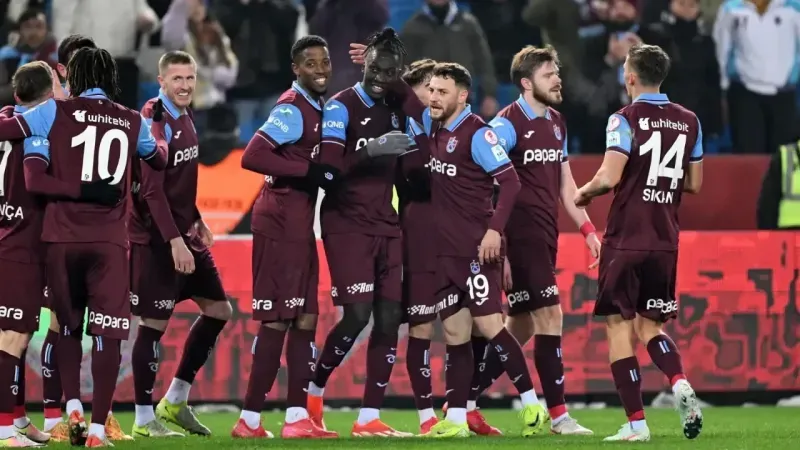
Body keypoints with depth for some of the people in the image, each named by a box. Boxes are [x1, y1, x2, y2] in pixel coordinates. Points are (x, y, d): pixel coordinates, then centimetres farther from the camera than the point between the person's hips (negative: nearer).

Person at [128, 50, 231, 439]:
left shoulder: (183, 117, 11)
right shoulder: (155, 122, -17)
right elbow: (151, 190, -22)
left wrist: (196, 221, 19)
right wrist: (174, 241, -25)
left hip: (183, 233, 10)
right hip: (156, 240, -10)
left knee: (218, 310, 12)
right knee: (154, 323, -5)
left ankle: (175, 401, 20)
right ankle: (144, 419, 4)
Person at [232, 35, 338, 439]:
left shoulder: (319, 108, 14)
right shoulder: (292, 109, -14)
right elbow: (252, 157, -23)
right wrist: (308, 172, -22)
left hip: (299, 226, 10)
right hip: (279, 224, -10)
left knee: (304, 319, 10)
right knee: (277, 319, -8)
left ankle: (297, 417, 12)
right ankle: (250, 420, -5)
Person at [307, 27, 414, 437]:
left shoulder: (398, 110, 12)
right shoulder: (342, 107, -9)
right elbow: (328, 164, -21)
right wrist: (371, 148, -29)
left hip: (386, 226, 7)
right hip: (347, 223, -7)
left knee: (389, 317, -1)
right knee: (357, 315, -13)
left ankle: (369, 418, 2)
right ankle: (313, 391, 11)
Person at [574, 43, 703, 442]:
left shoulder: (626, 119, -10)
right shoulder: (689, 122, 8)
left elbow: (609, 177, -19)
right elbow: (694, 183, 15)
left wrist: (584, 192, 1)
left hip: (626, 241, -5)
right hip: (666, 242, 5)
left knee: (619, 327, 1)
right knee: (648, 325, 17)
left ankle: (636, 422, -4)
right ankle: (680, 383, -11)